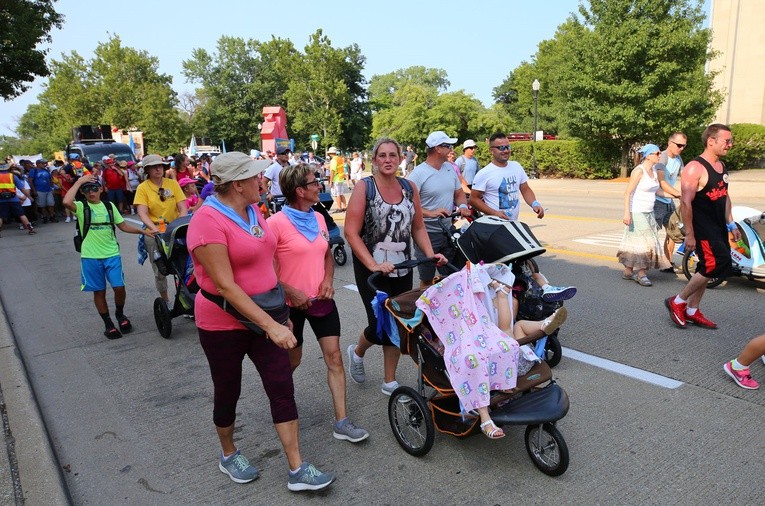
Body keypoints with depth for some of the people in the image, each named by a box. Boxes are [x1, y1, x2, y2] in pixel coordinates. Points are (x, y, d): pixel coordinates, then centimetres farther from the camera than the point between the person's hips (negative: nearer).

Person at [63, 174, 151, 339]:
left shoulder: (109, 206, 8)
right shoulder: (81, 207, -3)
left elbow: (123, 226, 12)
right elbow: (66, 202, -25)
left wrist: (143, 231, 3)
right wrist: (79, 181, -16)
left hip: (112, 254, 2)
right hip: (90, 257, -2)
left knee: (119, 287, -5)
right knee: (99, 291, 7)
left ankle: (120, 314, 23)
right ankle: (108, 324, 22)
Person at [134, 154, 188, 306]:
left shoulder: (173, 183, 4)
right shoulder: (143, 188, 0)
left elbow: (183, 208, -1)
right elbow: (142, 213, -11)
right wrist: (154, 228, -27)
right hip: (154, 233, -1)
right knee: (159, 270, 5)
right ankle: (165, 301, 24)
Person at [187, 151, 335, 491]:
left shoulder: (254, 211, 3)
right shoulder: (208, 221, -21)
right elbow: (226, 286, -26)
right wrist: (271, 325, -29)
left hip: (265, 315, 7)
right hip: (224, 323, -6)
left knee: (282, 388, 3)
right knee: (228, 394, 13)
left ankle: (297, 470, 13)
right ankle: (228, 455, 39)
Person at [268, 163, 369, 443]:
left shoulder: (319, 218, 6)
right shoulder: (276, 223, -15)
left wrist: (328, 280, -1)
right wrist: (292, 293, -18)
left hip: (321, 300, 5)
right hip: (292, 303, -5)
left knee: (334, 357, 0)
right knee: (292, 360, 13)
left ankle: (341, 422, 8)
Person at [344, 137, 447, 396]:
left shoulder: (409, 188, 6)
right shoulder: (364, 187, -8)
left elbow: (418, 227, 12)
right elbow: (352, 233, -13)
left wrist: (431, 254, -3)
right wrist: (373, 265, -22)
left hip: (402, 268, 4)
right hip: (371, 268, -4)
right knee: (380, 324, -7)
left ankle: (390, 382, 25)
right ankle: (357, 352, 29)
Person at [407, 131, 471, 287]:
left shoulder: (450, 168, 8)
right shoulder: (418, 173, -14)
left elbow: (459, 193, 18)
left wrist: (463, 206, -4)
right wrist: (430, 213, -32)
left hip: (448, 232, 6)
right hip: (427, 234, -6)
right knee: (427, 280, 5)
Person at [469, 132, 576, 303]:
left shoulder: (516, 167, 10)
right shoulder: (484, 174, -9)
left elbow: (525, 189, 15)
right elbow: (474, 199, -8)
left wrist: (535, 204, -5)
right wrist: (495, 213, -19)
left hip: (513, 225, 8)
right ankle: (545, 287, -24)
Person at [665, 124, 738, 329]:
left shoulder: (722, 166, 12)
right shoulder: (695, 168, -17)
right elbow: (686, 202, -21)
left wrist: (731, 224, 18)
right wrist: (689, 234, -22)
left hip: (718, 228, 9)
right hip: (702, 228, -9)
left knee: (707, 268, 12)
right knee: (716, 264, -14)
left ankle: (692, 311, 24)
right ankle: (677, 302, 1)